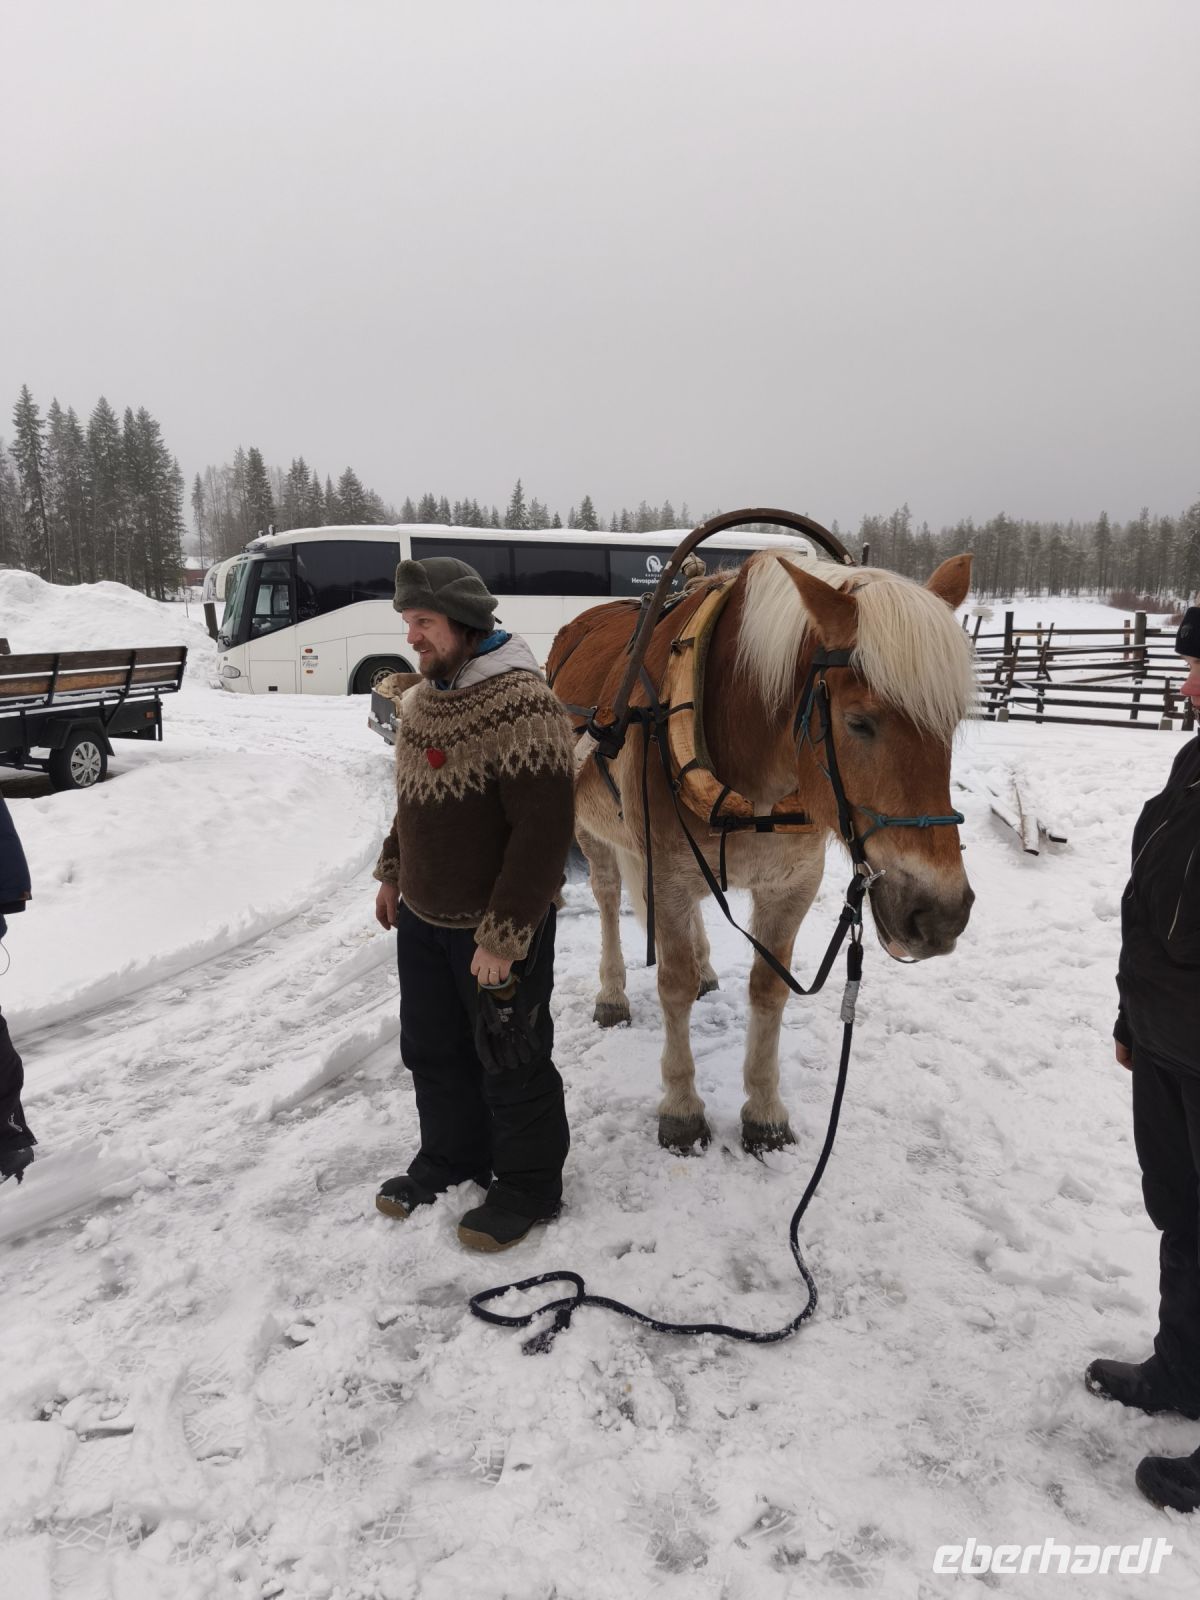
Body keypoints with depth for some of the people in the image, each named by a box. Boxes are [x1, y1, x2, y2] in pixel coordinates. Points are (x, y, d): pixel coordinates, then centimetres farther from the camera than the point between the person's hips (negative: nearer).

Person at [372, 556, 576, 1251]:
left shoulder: (522, 704, -23)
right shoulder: (423, 699, 5)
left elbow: (543, 831, -26)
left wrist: (503, 935, -25)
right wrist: (393, 873, 20)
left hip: (497, 930, -8)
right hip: (423, 916, 8)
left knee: (510, 1063, 10)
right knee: (433, 1050, 22)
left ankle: (529, 1184, 31)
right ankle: (450, 1155, 44)